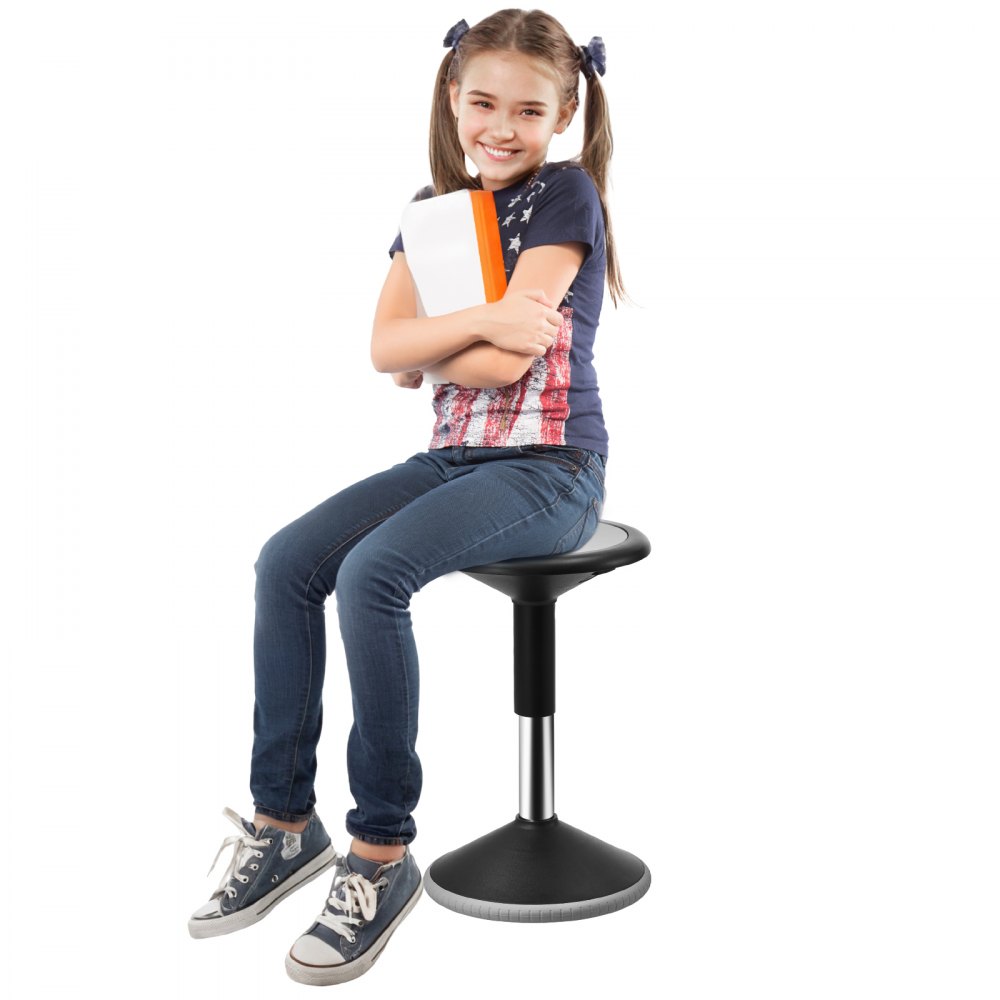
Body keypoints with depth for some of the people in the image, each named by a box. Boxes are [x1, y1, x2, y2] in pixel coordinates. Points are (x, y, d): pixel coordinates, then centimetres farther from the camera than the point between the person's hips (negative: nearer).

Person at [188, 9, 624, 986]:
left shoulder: (565, 195, -7)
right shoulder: (436, 208, 13)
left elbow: (508, 363, -18)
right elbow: (385, 350, -3)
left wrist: (425, 344, -2)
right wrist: (479, 322, -18)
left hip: (549, 469, -7)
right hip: (457, 457, 7)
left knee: (371, 575, -28)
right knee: (285, 563, -7)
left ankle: (381, 853, -16)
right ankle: (284, 821, 2)